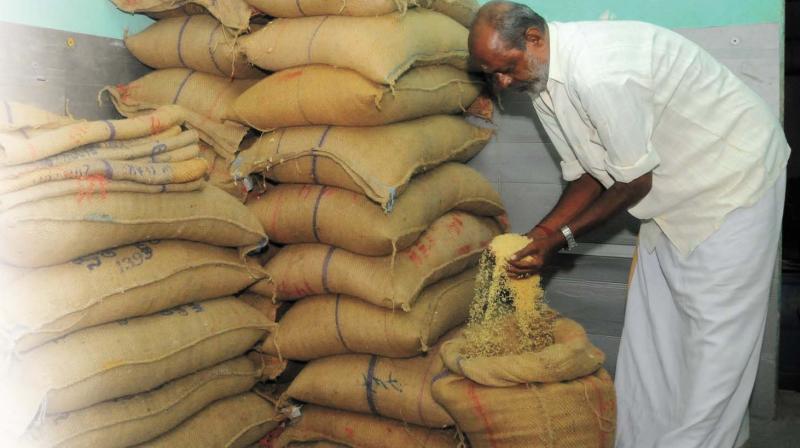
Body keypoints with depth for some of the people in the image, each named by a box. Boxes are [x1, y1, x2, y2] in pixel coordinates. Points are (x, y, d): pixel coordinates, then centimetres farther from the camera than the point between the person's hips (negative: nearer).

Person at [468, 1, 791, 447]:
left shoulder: (598, 72, -32)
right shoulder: (541, 79, -2)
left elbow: (636, 181, -23)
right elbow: (589, 172, 5)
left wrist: (562, 236, -16)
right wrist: (542, 233, -6)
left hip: (733, 177, -9)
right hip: (673, 192, 9)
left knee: (715, 334, -2)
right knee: (650, 328, 11)